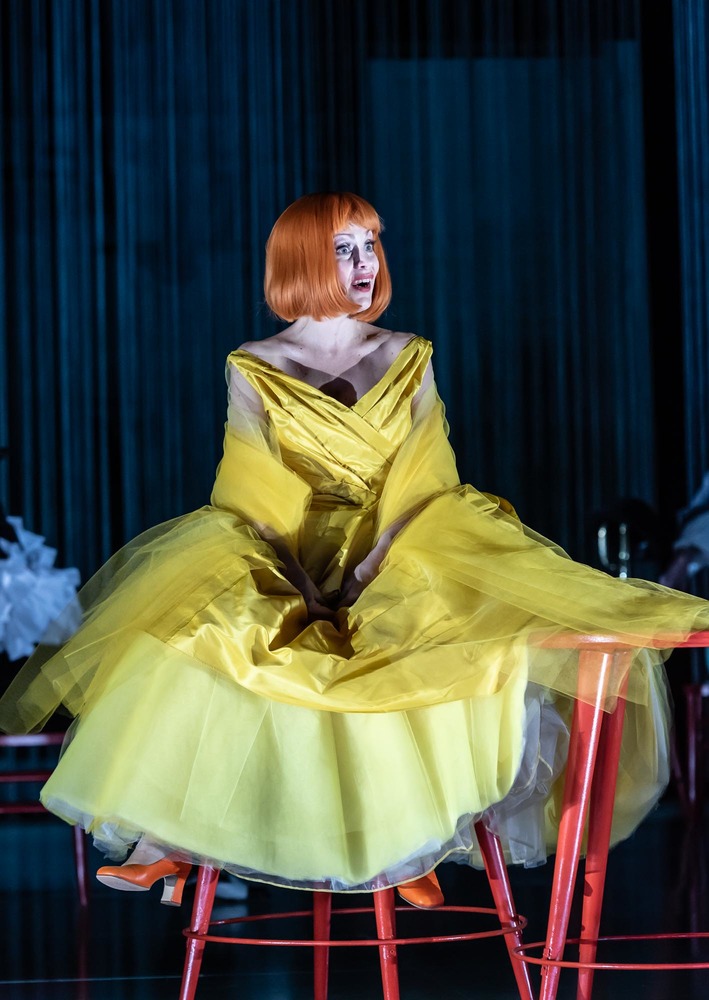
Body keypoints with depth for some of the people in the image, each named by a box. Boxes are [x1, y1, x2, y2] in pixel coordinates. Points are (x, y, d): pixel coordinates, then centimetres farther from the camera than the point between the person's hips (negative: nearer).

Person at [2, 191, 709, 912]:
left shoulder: (408, 359, 9)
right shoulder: (252, 368, 3)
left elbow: (423, 481, -1)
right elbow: (252, 490, -5)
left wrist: (371, 564, -17)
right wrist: (301, 577, -20)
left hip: (395, 556, 1)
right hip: (278, 560, -1)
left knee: (474, 631, -29)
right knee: (199, 631, -31)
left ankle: (414, 841, -18)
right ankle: (173, 839, -23)